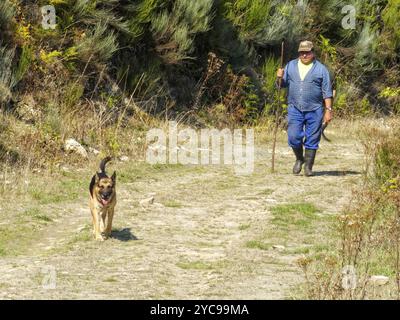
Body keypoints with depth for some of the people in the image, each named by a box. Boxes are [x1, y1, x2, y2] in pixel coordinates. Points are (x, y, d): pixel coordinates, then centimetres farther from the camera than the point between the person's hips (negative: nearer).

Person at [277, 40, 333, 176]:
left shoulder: (321, 69, 1)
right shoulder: (291, 66, 10)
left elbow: (327, 92, 0)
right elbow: (284, 84, 15)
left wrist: (328, 110, -6)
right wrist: (280, 78, -7)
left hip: (314, 110, -2)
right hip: (295, 109, 2)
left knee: (312, 140, 1)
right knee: (293, 137, -4)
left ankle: (308, 166, 12)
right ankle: (299, 159, 22)